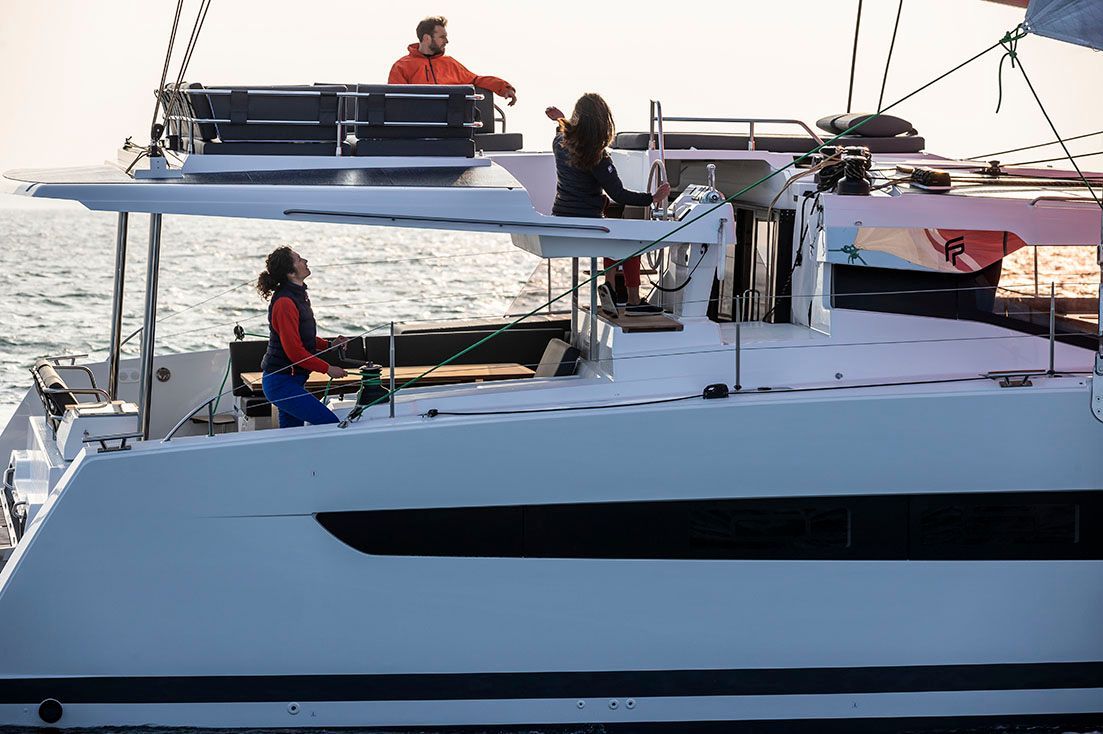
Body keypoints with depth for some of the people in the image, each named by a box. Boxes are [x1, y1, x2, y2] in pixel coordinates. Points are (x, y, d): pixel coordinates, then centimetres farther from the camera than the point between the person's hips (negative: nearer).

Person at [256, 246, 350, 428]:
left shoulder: (299, 295, 12)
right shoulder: (285, 303, -20)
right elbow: (294, 350, -22)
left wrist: (329, 344, 7)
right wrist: (328, 368, -15)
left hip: (292, 380, 10)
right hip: (282, 383, -10)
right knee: (331, 424, -14)